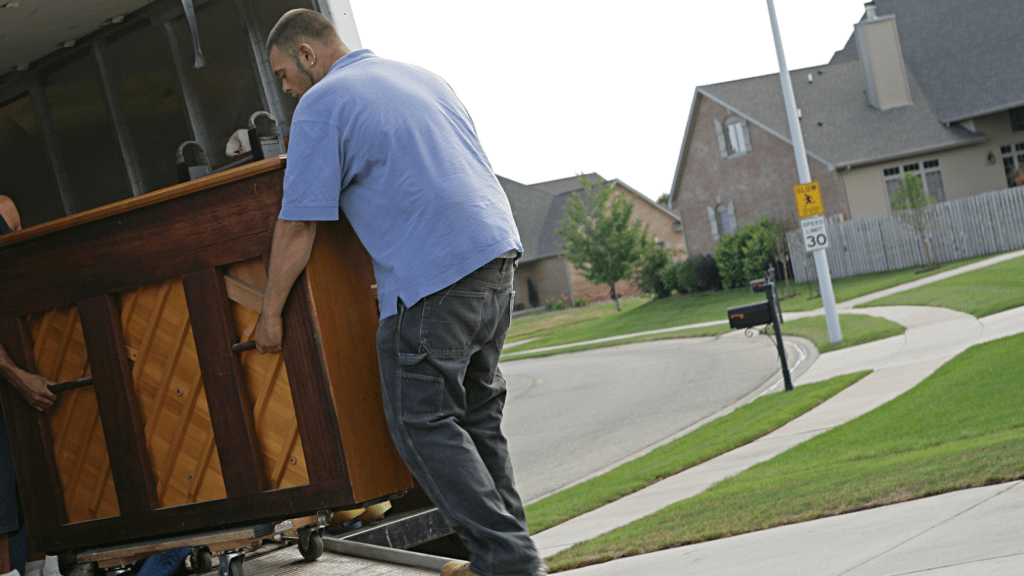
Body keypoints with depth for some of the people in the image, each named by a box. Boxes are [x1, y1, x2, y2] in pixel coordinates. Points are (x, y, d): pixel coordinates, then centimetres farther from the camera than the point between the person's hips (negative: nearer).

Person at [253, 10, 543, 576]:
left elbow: (297, 225, -3)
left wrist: (270, 315, 7)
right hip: (497, 253, 8)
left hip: (432, 276, -8)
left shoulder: (321, 104, -2)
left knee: (422, 423, -1)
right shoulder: (424, 77, 22)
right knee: (476, 413, 15)